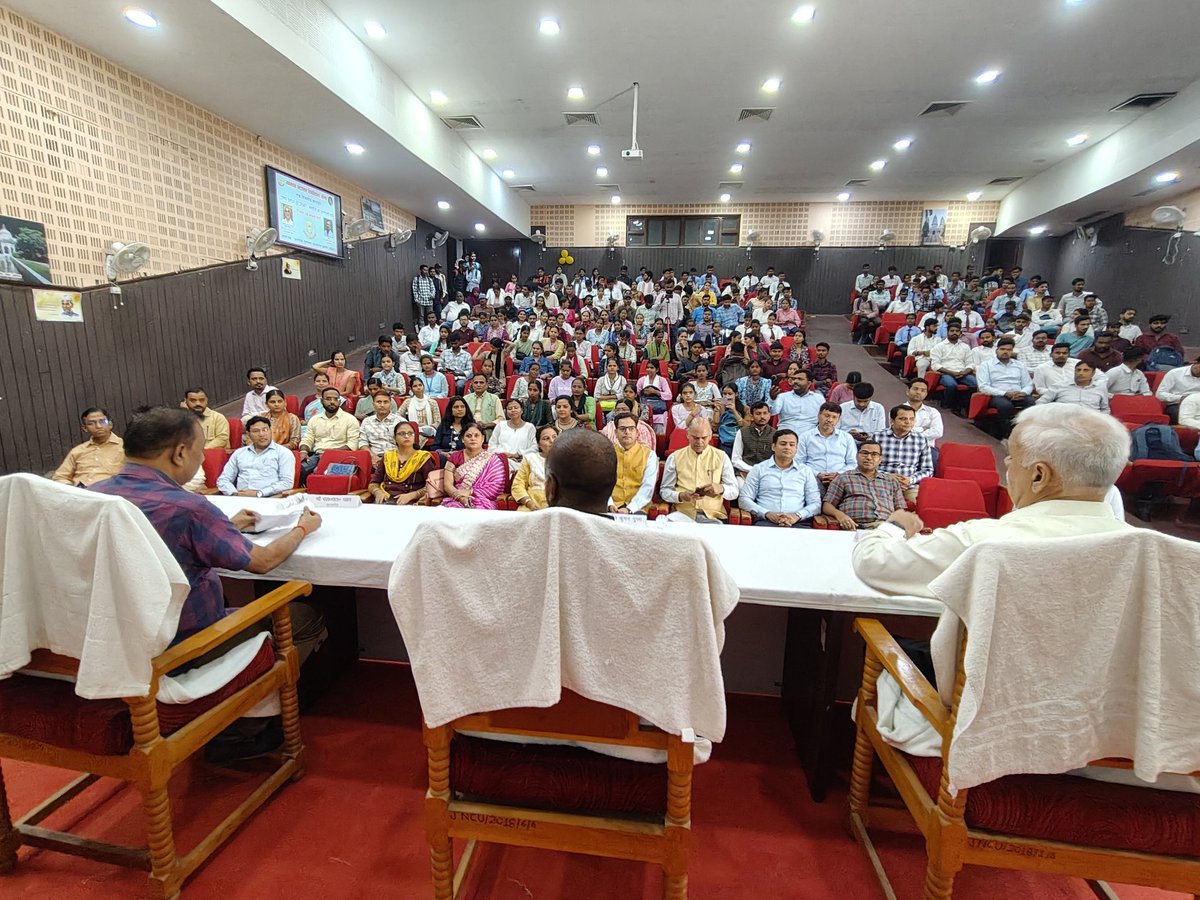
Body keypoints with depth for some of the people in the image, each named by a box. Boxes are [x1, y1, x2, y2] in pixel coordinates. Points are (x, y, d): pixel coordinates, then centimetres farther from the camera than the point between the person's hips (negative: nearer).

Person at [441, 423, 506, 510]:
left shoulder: (493, 459, 7)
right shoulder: (454, 457, 14)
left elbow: (497, 487, -4)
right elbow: (447, 484, 4)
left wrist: (470, 492, -12)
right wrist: (461, 498, -16)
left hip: (483, 502, -2)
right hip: (457, 500, 2)